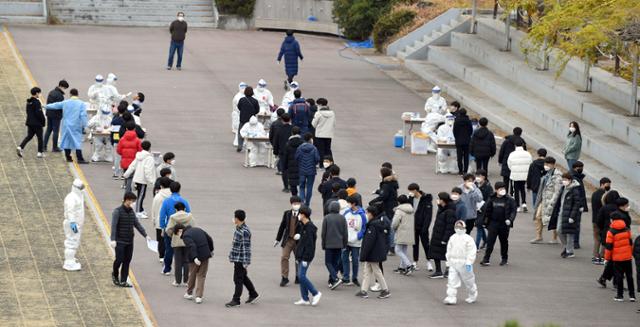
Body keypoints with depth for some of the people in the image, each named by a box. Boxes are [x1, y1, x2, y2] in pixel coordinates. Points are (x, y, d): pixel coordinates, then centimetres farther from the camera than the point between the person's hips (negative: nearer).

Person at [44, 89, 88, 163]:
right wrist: (83, 126, -5)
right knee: (77, 141, -4)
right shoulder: (81, 104, -6)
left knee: (67, 140, 14)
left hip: (66, 125, 3)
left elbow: (55, 105, 15)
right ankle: (80, 158, -12)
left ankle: (68, 157, 19)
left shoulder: (65, 103, 3)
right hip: (76, 126, -3)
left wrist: (46, 106, 31)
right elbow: (83, 115, -12)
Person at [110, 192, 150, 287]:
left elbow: (137, 224, 16)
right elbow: (113, 226, -16)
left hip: (129, 242, 6)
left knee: (127, 261, 4)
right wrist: (113, 240, -25)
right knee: (119, 259, -7)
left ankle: (123, 281, 10)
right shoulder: (117, 211, -9)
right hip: (120, 241, -6)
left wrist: (145, 235, 8)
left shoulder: (131, 212, 10)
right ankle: (115, 275, 21)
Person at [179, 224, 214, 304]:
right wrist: (211, 250, 30)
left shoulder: (186, 235, -11)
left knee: (192, 275, 15)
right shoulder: (198, 230, 12)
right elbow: (209, 239, 17)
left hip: (196, 258, -6)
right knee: (201, 276, 7)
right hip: (205, 256, 6)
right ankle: (199, 297, 0)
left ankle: (189, 293, 31)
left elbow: (192, 246, -27)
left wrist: (195, 258, -36)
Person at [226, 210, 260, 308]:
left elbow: (246, 247, -20)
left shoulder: (245, 231, -20)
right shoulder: (238, 229, 10)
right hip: (237, 258, 10)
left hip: (241, 259, -10)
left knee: (238, 279, -2)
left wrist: (246, 262, -21)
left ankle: (236, 300, 4)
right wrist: (232, 256, 23)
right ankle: (253, 295, 30)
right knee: (243, 278, 19)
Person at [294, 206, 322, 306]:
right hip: (301, 255, 10)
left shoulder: (309, 227, -17)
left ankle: (316, 293, -3)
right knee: (300, 276, 9)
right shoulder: (303, 226, 13)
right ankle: (304, 299, 12)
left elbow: (309, 244, -20)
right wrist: (298, 256, 19)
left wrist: (305, 259, -21)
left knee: (301, 276, -12)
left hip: (306, 256, -10)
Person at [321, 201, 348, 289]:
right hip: (339, 244, 3)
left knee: (328, 262, 2)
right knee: (335, 262, 11)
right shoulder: (342, 218, 0)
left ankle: (335, 279, -16)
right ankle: (332, 281, 12)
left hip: (329, 245, -3)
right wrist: (345, 244, 15)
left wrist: (323, 244, 7)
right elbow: (345, 232, 4)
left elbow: (323, 232, -2)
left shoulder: (326, 218, -6)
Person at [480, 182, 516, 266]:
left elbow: (514, 210, -5)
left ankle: (505, 259, 25)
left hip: (504, 224, -1)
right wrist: (486, 220, 9)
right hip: (493, 223, 1)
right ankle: (486, 259, -6)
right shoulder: (492, 199, 1)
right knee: (490, 241, -5)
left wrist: (510, 219, -19)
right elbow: (487, 210, 10)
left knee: (504, 241, 11)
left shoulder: (509, 200, -5)